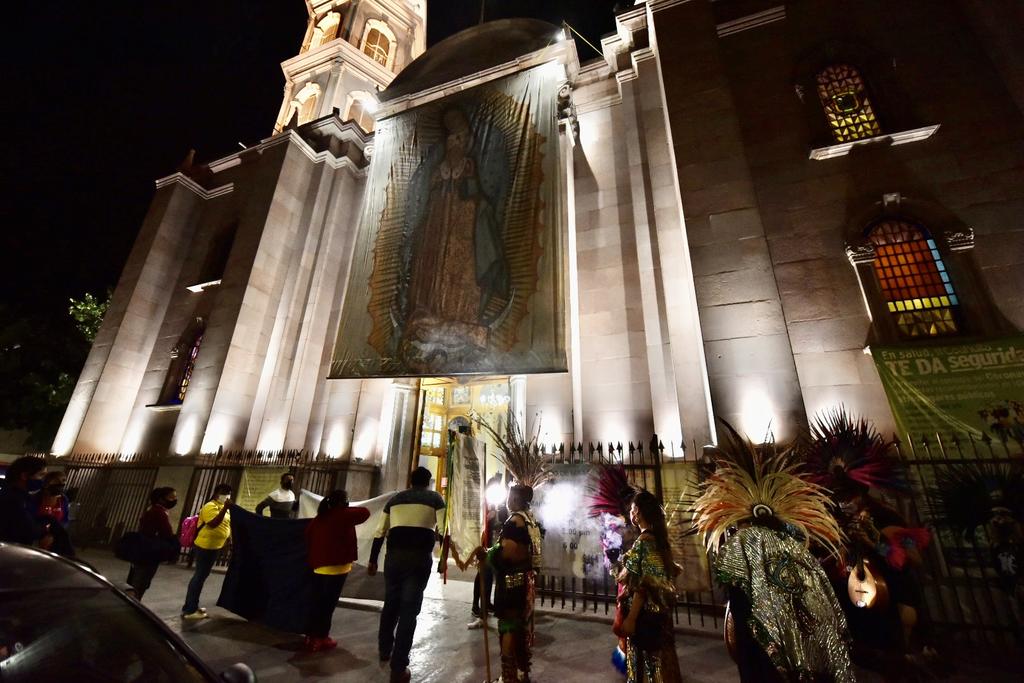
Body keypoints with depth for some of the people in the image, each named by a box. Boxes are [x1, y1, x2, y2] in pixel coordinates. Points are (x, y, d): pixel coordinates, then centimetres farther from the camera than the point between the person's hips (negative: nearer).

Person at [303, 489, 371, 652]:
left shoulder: (317, 519, 10)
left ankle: (311, 636, 25)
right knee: (327, 604, 3)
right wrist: (348, 510, 6)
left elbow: (309, 544, 15)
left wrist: (312, 564, 22)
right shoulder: (343, 516, -13)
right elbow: (365, 512, -7)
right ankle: (321, 638, 11)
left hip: (318, 568, 7)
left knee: (316, 603, 16)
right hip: (336, 567, -7)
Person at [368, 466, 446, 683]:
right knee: (409, 609, 6)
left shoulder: (395, 498, 16)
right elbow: (443, 530, -2)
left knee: (391, 603, 23)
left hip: (394, 555, 4)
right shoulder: (435, 498, 6)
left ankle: (384, 650, 42)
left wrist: (373, 560, 22)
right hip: (420, 556, -4)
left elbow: (380, 532, 15)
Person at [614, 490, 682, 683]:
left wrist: (630, 618, -21)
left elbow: (643, 585, -24)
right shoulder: (657, 537, 5)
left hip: (645, 613, -9)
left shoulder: (644, 541, -22)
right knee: (655, 655, 20)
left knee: (646, 658, 5)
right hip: (656, 611, 9)